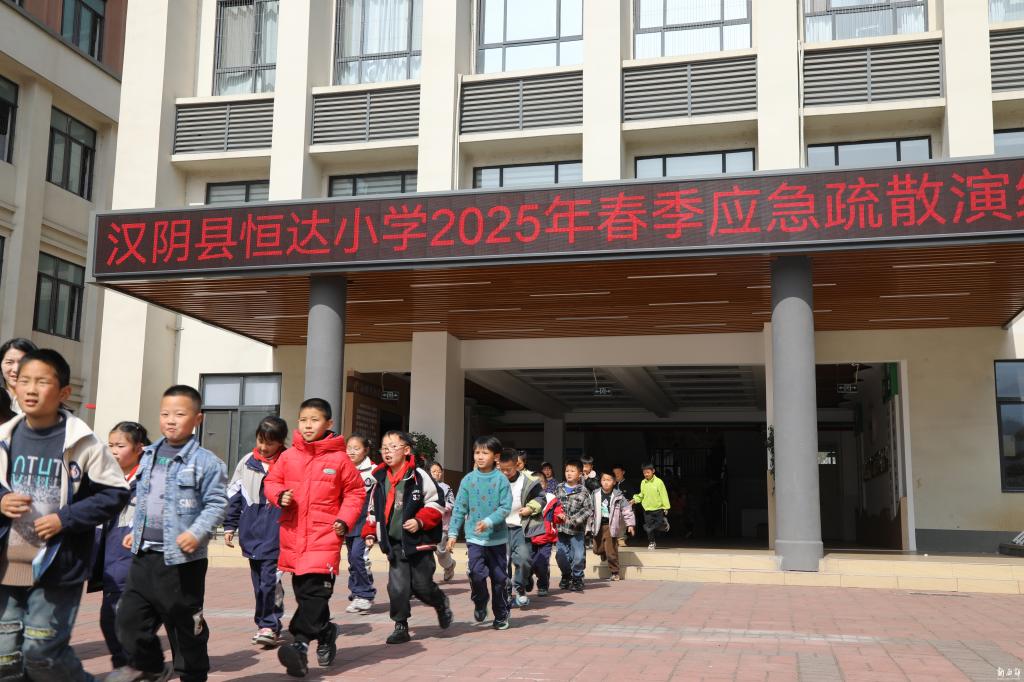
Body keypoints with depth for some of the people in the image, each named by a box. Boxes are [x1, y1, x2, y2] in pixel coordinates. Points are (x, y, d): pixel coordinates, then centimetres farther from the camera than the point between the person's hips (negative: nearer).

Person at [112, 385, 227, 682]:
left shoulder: (205, 462, -11)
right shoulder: (149, 455, 10)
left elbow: (216, 504, -13)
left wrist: (197, 533, -24)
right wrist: (136, 530, 17)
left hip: (181, 559, -6)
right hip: (144, 554, 6)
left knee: (184, 622, 6)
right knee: (130, 614, 10)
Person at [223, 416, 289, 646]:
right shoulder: (247, 462, 9)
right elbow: (233, 495, 14)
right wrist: (230, 525, 13)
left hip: (277, 533, -5)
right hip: (251, 532, 5)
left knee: (270, 578, -11)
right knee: (258, 581, 11)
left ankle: (269, 625, -4)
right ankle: (265, 624, 21)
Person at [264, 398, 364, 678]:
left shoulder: (339, 458, -3)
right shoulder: (288, 456, 5)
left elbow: (356, 491, 4)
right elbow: (271, 481, 14)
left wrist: (345, 519, -7)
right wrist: (280, 495, -7)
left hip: (325, 535, -4)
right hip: (293, 533, 4)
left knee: (315, 589, -14)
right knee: (302, 591, 13)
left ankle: (300, 644, -15)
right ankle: (325, 633, 32)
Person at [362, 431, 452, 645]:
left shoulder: (419, 476, -7)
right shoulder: (380, 481, 8)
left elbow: (436, 504, -6)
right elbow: (373, 510, 18)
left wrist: (420, 521, -18)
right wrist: (370, 533, 8)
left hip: (419, 542, -4)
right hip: (394, 544, 4)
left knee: (422, 585, 3)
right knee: (397, 586, -5)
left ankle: (442, 604, 34)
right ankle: (401, 626, 8)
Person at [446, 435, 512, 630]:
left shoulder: (501, 480, -5)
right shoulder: (468, 480, 0)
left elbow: (505, 508, -9)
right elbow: (459, 509, 3)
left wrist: (489, 521, -23)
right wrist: (452, 533, 0)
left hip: (497, 537, 0)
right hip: (474, 537, 1)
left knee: (499, 577, 7)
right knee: (477, 573, -13)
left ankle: (501, 616, 25)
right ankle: (480, 603, 17)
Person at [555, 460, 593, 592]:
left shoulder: (583, 491, -4)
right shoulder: (559, 488, 7)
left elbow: (589, 509, -7)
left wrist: (573, 520, -15)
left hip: (576, 529, -3)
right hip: (561, 528, 3)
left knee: (578, 556, -3)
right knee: (561, 554, 7)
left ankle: (577, 578, 17)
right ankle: (566, 575, 31)